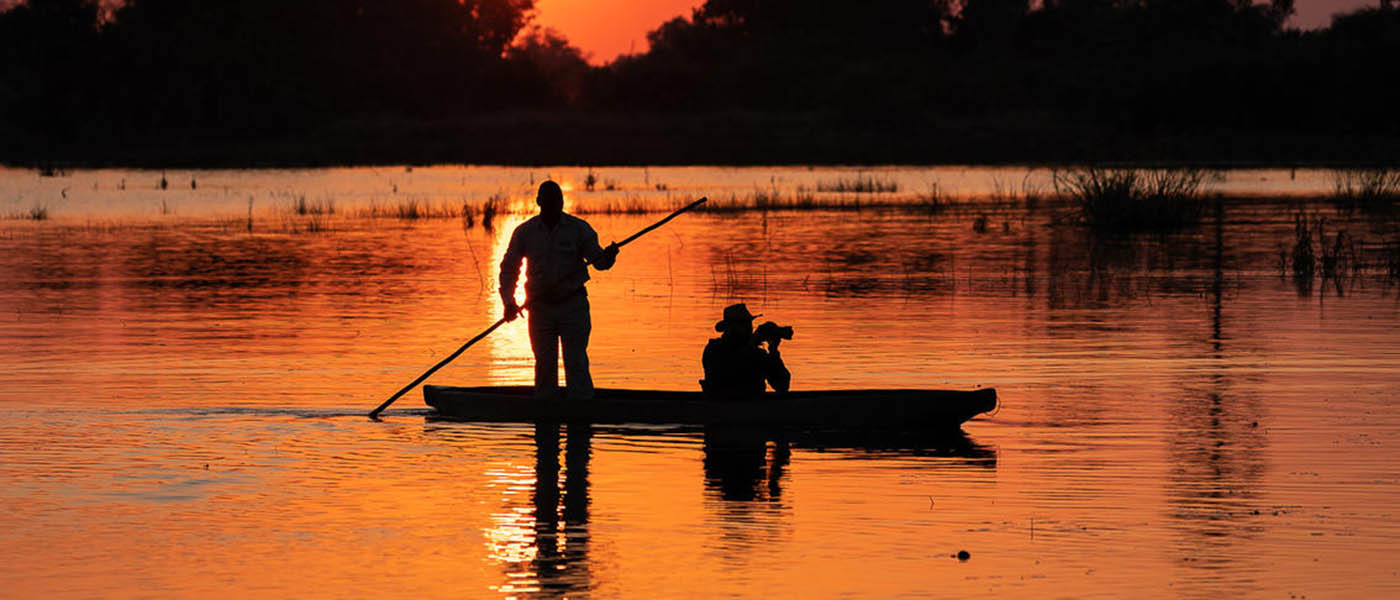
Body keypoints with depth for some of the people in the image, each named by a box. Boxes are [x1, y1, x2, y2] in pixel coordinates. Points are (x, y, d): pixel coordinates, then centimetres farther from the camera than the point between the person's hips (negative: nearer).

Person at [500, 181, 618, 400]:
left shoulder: (579, 229, 0)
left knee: (576, 363, -6)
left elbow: (598, 260, 0)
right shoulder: (525, 232, 3)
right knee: (544, 365, 6)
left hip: (573, 305, -1)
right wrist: (509, 302, -2)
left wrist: (608, 256, -24)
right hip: (540, 307, 2)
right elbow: (509, 267, 8)